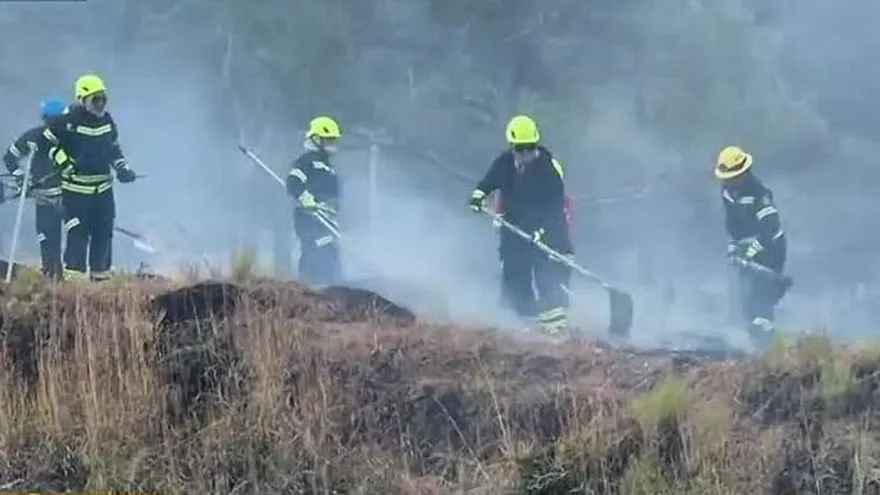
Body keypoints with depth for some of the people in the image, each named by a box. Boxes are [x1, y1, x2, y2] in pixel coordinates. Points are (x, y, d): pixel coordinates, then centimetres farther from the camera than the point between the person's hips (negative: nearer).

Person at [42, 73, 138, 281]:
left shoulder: (107, 120, 7)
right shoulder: (68, 120, -12)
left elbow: (114, 147, 21)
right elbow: (49, 142, -5)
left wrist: (122, 169, 8)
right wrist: (65, 164, -13)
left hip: (103, 188, 6)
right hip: (76, 188, -6)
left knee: (104, 231, 8)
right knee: (78, 233, -9)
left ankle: (101, 275, 18)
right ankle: (73, 276, -6)